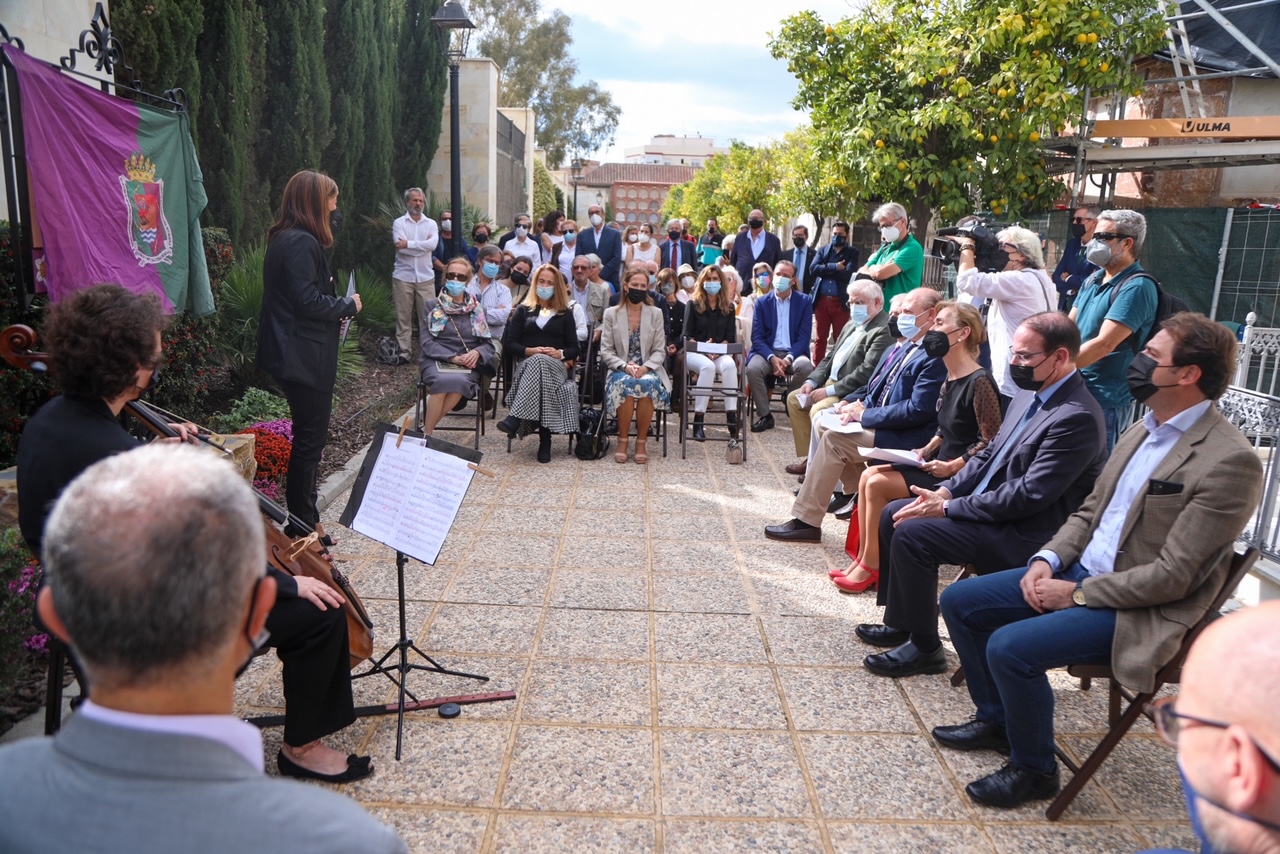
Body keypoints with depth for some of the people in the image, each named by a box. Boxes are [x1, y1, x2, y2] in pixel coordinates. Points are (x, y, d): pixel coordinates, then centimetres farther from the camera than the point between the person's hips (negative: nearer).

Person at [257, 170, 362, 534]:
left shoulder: (284, 239, 14)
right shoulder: (302, 242, -18)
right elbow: (309, 300, -23)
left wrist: (338, 305, 8)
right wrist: (348, 305, -8)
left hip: (294, 354, 11)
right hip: (306, 358, -11)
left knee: (308, 435, 18)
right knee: (310, 438, -1)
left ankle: (303, 516, 28)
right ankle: (303, 523, 10)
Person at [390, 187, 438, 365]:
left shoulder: (431, 223, 8)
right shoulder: (399, 223, 2)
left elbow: (433, 244, -12)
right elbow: (400, 247, -13)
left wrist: (408, 244, -13)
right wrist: (423, 245, -9)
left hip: (426, 277, 1)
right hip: (403, 277, -1)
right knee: (403, 317, 3)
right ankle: (403, 353, 7)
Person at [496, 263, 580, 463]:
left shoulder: (565, 313, 21)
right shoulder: (523, 310, 21)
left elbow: (574, 348, 14)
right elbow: (511, 343, 11)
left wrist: (560, 353, -9)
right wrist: (530, 351, -10)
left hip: (557, 366, -1)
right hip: (527, 364, 1)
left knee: (540, 363, -39)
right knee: (537, 362, -39)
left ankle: (514, 418, -52)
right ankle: (544, 439, -47)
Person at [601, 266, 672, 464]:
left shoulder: (656, 313, 10)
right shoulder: (611, 313, 7)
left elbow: (659, 351, 4)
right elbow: (606, 350, 1)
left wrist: (645, 367, -16)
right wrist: (625, 366, -17)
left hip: (648, 370, 1)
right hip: (620, 370, -1)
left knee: (647, 384, -35)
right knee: (626, 384, -36)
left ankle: (641, 441, -20)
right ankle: (622, 440, -19)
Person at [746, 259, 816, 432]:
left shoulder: (805, 301, 4)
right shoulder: (762, 302, 6)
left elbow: (804, 337, -3)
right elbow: (757, 337, -2)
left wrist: (788, 358, -20)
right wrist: (772, 358, -20)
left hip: (794, 353, 0)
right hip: (768, 352, 1)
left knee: (806, 366, -33)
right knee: (753, 368, -31)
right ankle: (765, 416, -15)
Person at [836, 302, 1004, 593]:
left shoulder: (979, 382, -19)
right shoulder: (950, 379, 9)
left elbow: (992, 440, -20)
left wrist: (952, 466, -20)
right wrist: (927, 450, 3)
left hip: (958, 476, -9)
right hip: (937, 465, 9)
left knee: (877, 485, -18)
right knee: (868, 475, -5)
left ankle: (871, 566, -3)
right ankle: (862, 558, 0)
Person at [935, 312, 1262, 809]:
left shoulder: (1229, 461, -20)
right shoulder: (1145, 429, 8)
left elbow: (1172, 577, -21)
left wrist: (1076, 593, -16)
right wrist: (1048, 559, -2)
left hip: (1139, 611, -9)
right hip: (1079, 571, 9)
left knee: (1010, 647, -27)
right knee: (959, 602, 3)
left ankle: (1034, 769, 1)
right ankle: (995, 718, 23)